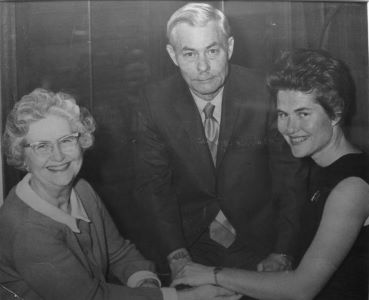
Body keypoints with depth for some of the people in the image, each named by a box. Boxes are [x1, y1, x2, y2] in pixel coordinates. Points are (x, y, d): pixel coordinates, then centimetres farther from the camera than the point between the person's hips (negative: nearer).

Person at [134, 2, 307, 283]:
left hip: (257, 242, -1)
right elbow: (152, 183, -6)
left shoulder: (264, 94, -17)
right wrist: (176, 255, -16)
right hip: (188, 239, 1)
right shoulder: (156, 101, -11)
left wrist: (282, 254, -14)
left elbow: (290, 175, -9)